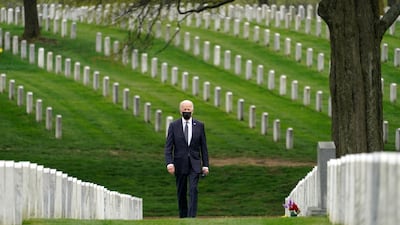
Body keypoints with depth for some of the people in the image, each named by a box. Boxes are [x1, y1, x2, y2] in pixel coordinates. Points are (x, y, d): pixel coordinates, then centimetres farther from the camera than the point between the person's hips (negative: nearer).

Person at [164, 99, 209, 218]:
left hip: (194, 164, 0)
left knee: (193, 190, -15)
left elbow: (203, 147, 6)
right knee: (181, 193, 6)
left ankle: (192, 217, -19)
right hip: (180, 164, 0)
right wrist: (169, 163, -16)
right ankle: (183, 217, 18)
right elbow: (168, 147, -3)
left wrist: (205, 165, 2)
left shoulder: (199, 125, 4)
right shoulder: (173, 126, 1)